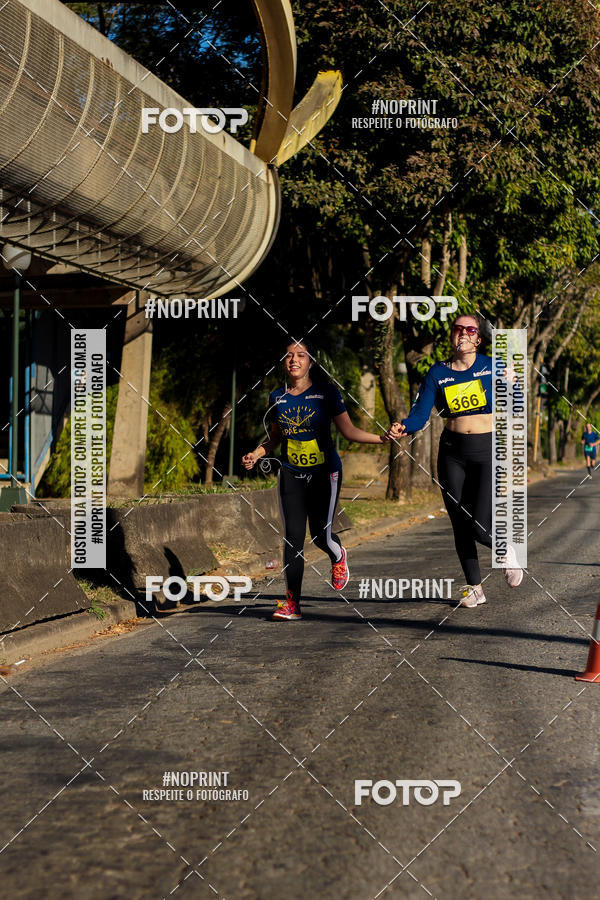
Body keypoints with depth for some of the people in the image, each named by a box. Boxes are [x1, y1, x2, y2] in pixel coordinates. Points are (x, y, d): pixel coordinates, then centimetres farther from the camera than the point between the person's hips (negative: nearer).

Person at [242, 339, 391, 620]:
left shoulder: (326, 392, -3)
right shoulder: (277, 398, 5)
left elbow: (348, 430, -3)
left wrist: (381, 438, -15)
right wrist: (256, 454, 0)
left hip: (324, 473, -2)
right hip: (291, 475, 2)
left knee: (320, 535, -7)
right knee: (293, 536, -7)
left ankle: (338, 556, 32)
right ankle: (292, 603, -2)